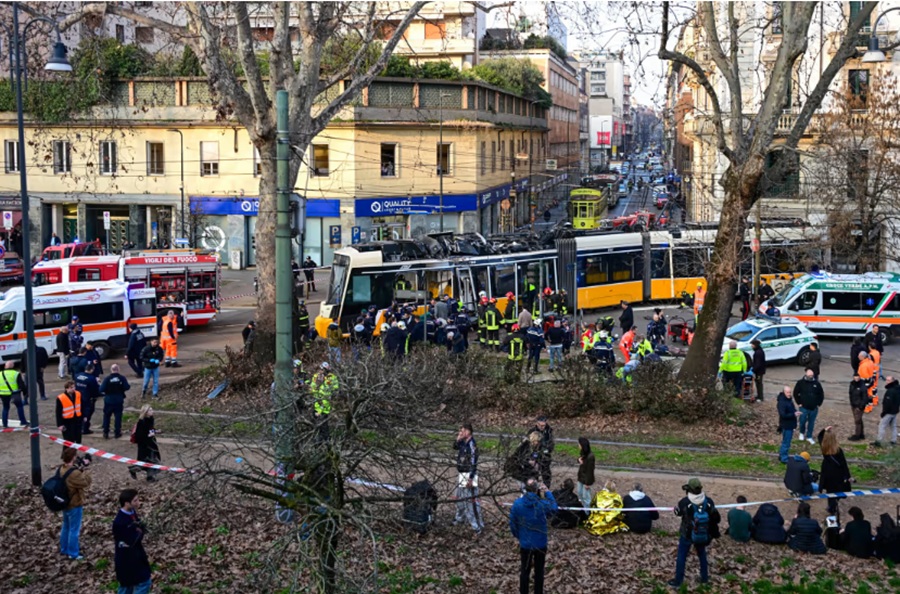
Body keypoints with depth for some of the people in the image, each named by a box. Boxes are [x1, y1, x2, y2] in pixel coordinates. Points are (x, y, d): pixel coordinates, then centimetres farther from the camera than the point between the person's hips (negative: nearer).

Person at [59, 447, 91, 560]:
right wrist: (84, 469, -16)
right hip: (74, 505, -9)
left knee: (66, 526, 23)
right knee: (74, 529, 5)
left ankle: (64, 549, 37)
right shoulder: (74, 473, -31)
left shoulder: (60, 469, -3)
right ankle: (73, 553, 15)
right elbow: (86, 482, -21)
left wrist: (79, 468, -6)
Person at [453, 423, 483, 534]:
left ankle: (477, 525, -3)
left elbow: (473, 463, -23)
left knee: (471, 500, -8)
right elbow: (455, 447, 21)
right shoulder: (463, 443, 3)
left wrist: (470, 479, -23)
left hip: (469, 475, -10)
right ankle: (460, 517, 45)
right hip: (461, 475, 10)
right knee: (459, 497, 25)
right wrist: (458, 440, 0)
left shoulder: (471, 445, -22)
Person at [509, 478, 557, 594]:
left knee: (524, 571, 16)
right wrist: (547, 492, 13)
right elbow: (554, 507, 6)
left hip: (525, 544, 1)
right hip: (540, 544, -1)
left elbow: (513, 524, -4)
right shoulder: (543, 504, -19)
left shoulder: (517, 504, -15)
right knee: (539, 571, 17)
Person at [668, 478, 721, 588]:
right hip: (702, 535, 3)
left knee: (681, 557, 10)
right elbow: (716, 518, -2)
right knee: (702, 555, 25)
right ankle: (704, 578, 36)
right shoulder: (708, 501, -14)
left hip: (687, 535, -3)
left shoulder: (685, 502, -23)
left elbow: (678, 512, -1)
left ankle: (677, 581, 17)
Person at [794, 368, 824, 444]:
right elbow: (795, 393, 1)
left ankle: (809, 437, 22)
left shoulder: (816, 383, 3)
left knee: (811, 423, 8)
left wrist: (818, 403, 6)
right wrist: (799, 403, -2)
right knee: (802, 421, -1)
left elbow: (821, 394, 13)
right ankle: (802, 433, 28)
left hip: (814, 408, 2)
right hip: (804, 407, -2)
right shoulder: (801, 383, -4)